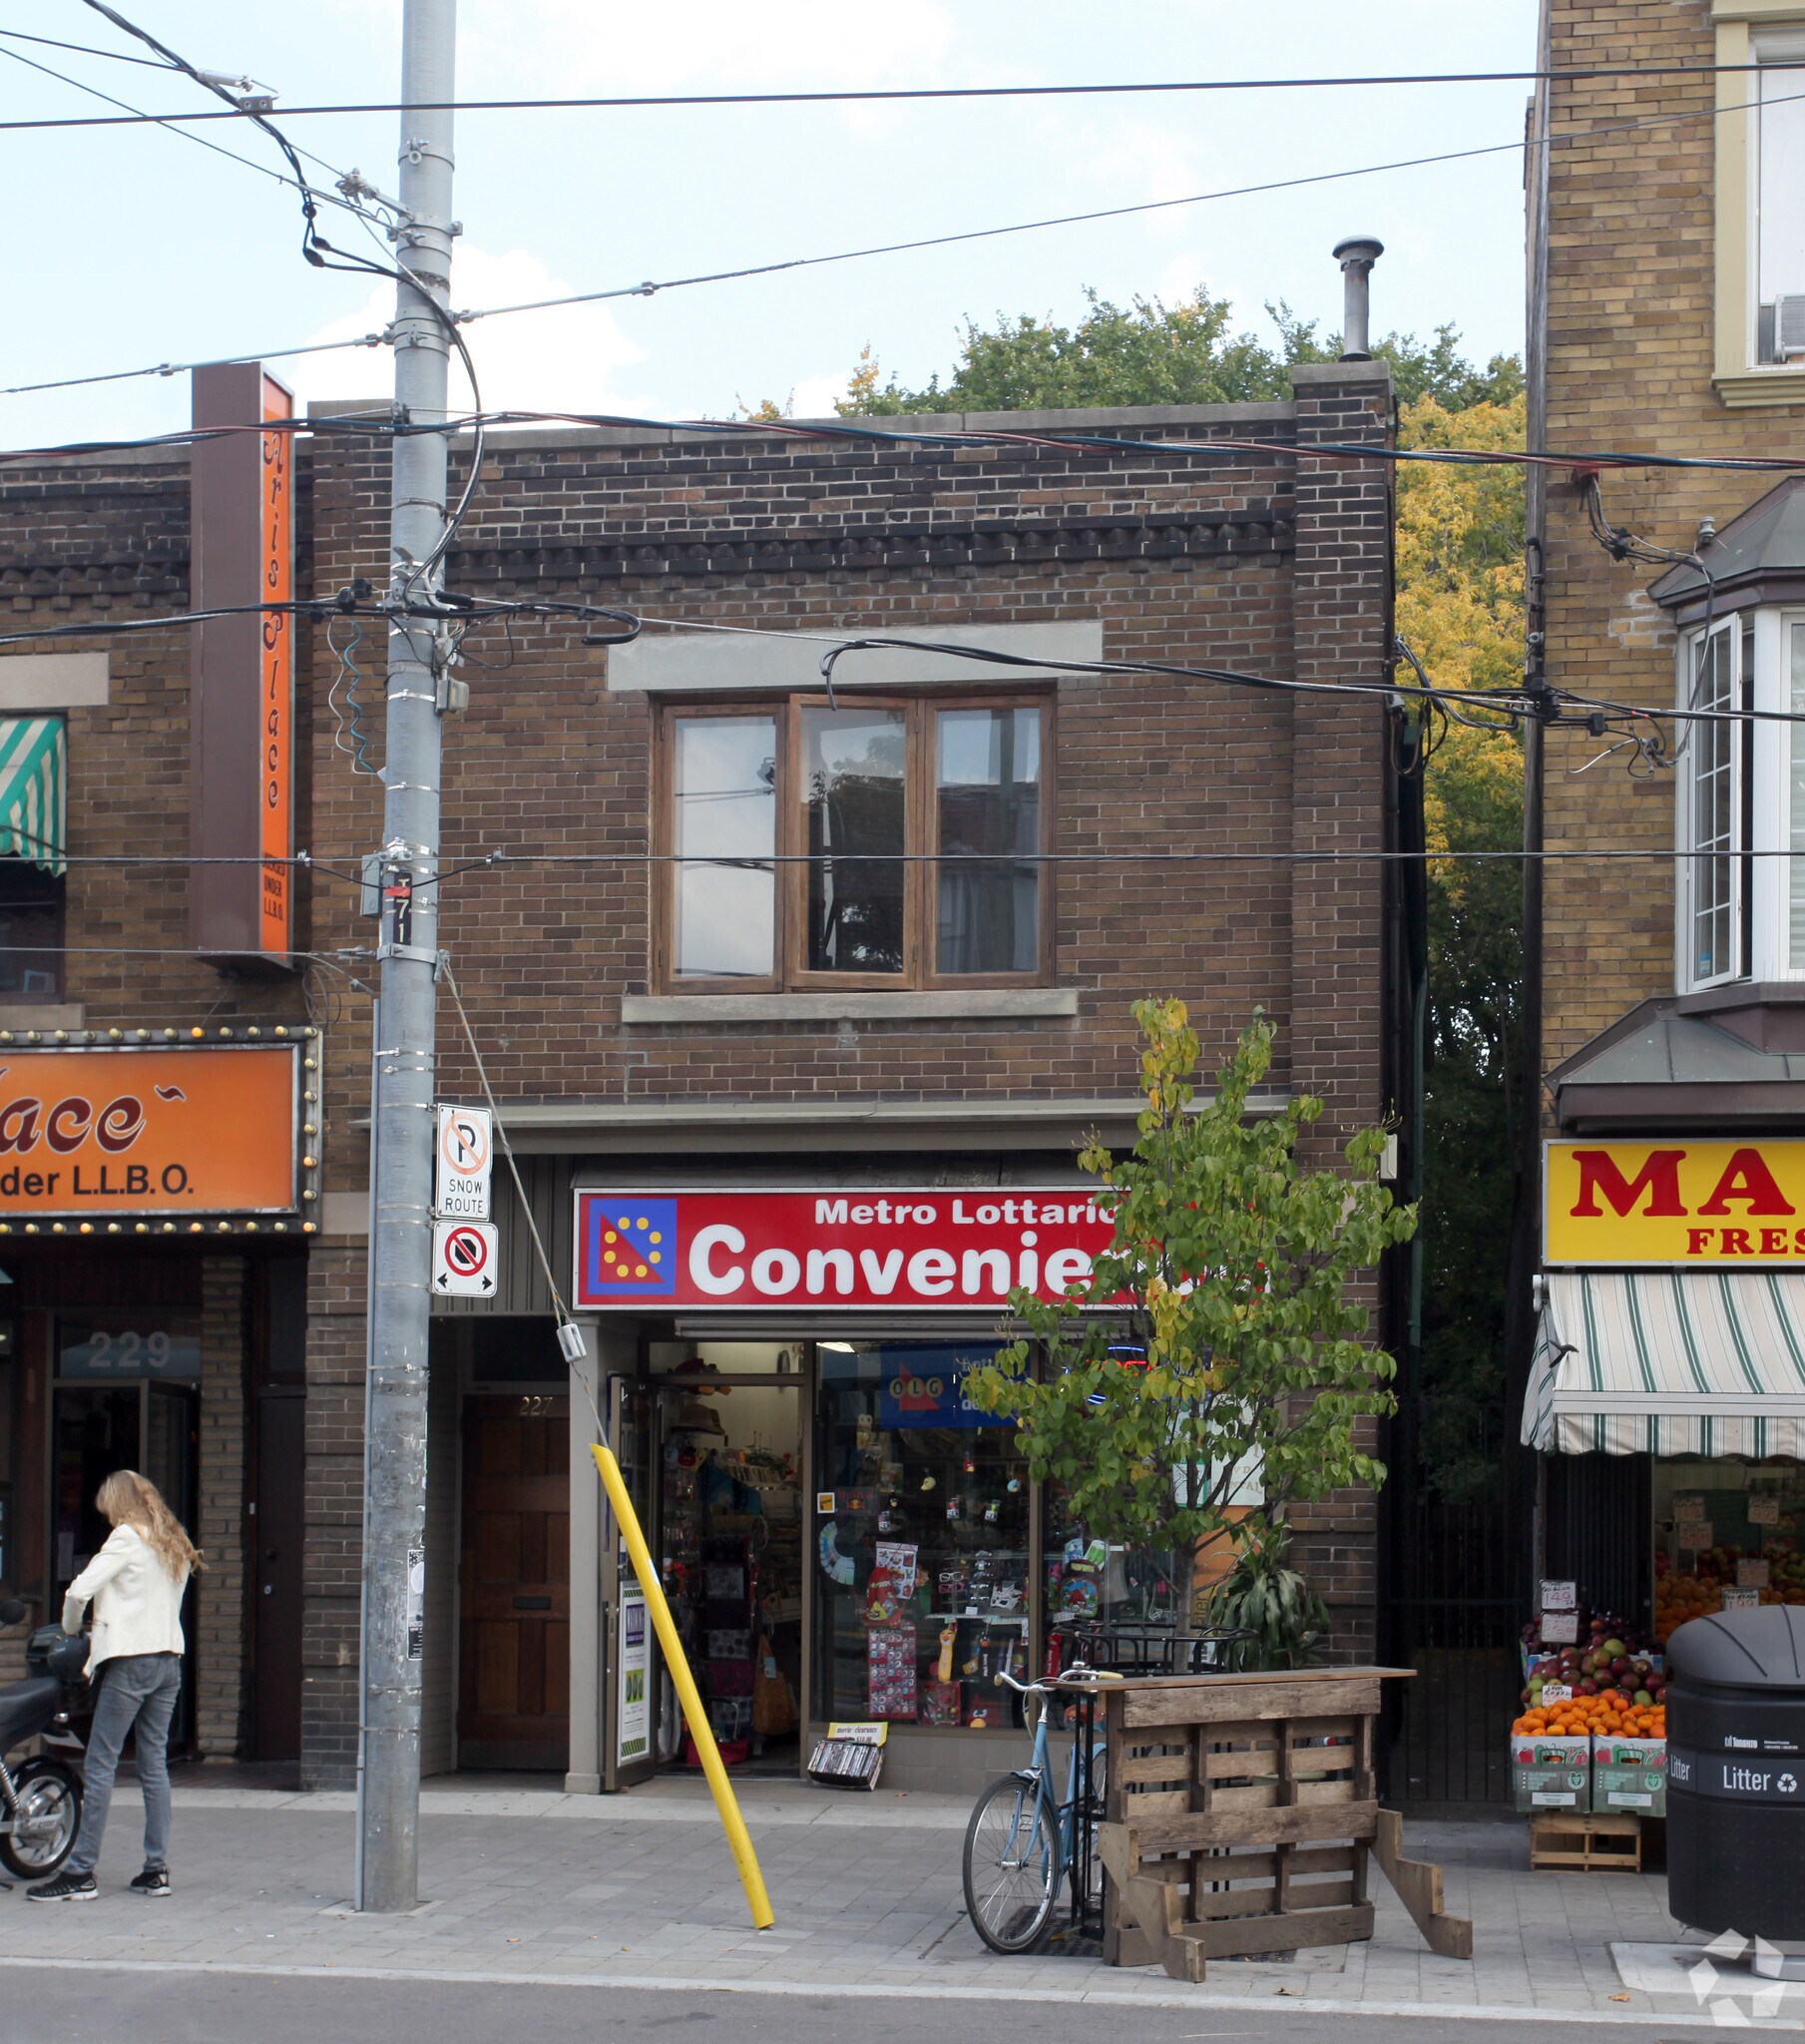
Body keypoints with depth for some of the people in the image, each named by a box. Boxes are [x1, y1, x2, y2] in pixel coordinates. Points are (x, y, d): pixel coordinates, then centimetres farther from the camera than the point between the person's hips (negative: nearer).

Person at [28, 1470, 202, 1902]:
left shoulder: (128, 1537, -7)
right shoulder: (174, 1543, 16)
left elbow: (80, 1590, -15)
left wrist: (70, 1629, 5)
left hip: (132, 1660, -8)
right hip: (170, 1658, 8)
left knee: (100, 1765, -5)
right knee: (155, 1764, 10)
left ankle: (80, 1874, -5)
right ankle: (157, 1870, 8)